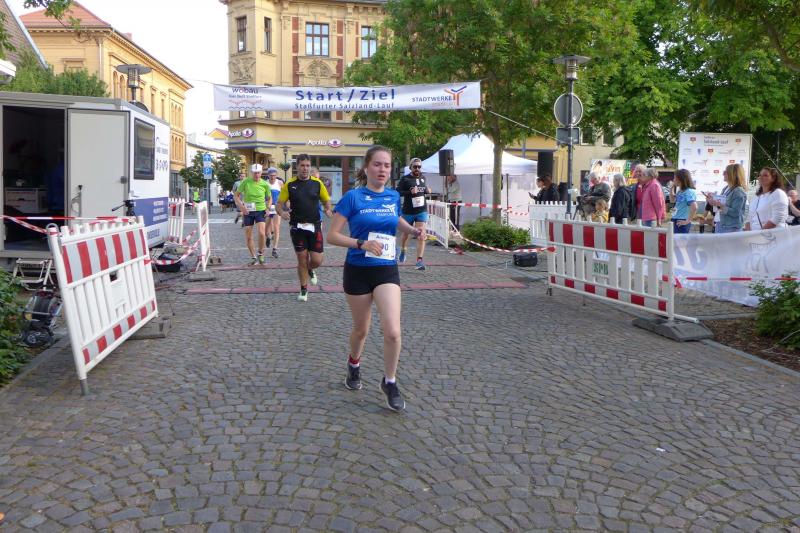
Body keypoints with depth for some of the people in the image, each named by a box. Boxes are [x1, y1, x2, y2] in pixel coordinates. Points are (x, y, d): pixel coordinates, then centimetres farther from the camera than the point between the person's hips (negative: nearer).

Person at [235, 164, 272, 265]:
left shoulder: (265, 184, -2)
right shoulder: (246, 182, -5)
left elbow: (269, 198, 12)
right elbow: (236, 195, 2)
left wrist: (268, 208, -5)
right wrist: (241, 206, -13)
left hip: (260, 211, -1)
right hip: (247, 212, 1)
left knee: (262, 233, -20)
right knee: (248, 237, 5)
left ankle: (260, 254, 2)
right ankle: (254, 257, 21)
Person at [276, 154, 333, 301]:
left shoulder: (317, 183, 1)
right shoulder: (289, 184, -1)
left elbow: (326, 200, 8)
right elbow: (279, 204, 2)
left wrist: (328, 209, -14)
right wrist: (282, 212, -20)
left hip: (314, 226, 1)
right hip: (297, 227, 0)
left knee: (317, 260, -4)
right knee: (302, 260, 3)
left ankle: (311, 269, 33)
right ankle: (303, 289, 20)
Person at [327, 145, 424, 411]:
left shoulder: (394, 196, 3)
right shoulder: (353, 197, -10)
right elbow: (332, 236, -12)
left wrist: (413, 230, 5)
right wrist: (362, 244, -26)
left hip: (386, 270, 2)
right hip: (357, 271, -2)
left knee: (392, 331, -12)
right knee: (361, 329, 14)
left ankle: (390, 382, 9)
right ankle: (354, 364, 46)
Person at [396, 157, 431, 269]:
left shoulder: (423, 177, 9)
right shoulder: (405, 179, -6)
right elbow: (398, 192, -15)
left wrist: (427, 190, 7)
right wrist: (410, 192, -26)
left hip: (421, 211, 2)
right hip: (408, 211, -2)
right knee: (406, 233, 17)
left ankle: (419, 260, -14)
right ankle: (403, 251, 47)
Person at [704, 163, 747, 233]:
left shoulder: (739, 192, -12)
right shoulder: (725, 189, 12)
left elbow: (735, 212, -19)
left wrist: (720, 205, -24)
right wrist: (712, 200, 1)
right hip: (719, 225, 8)